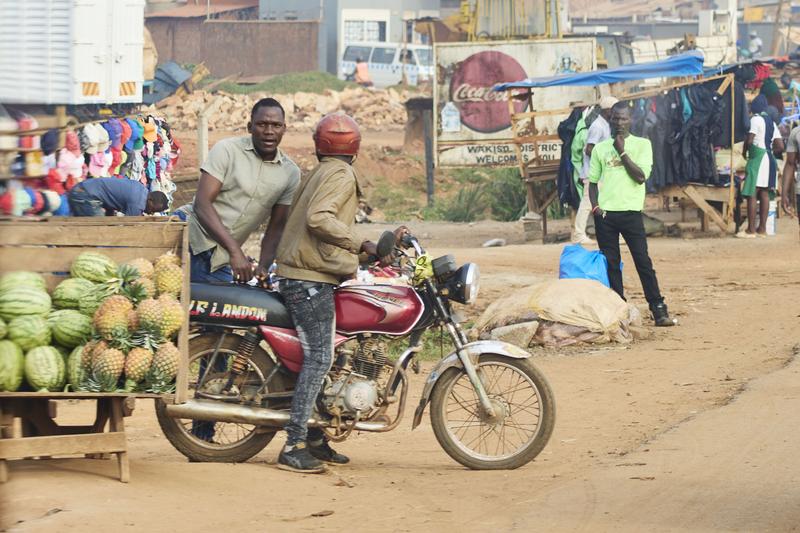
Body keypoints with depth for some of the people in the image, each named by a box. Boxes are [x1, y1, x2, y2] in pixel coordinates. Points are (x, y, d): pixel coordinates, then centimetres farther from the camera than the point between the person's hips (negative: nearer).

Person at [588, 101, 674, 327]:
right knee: (611, 264, 4)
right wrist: (595, 206, 1)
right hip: (605, 214, 3)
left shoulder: (642, 144, 5)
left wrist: (622, 152, -7)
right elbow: (592, 181, 16)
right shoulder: (600, 148, 12)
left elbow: (641, 176, -8)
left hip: (630, 212, -3)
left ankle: (659, 309, -8)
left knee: (643, 261, -8)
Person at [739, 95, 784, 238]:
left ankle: (751, 230, -11)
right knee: (764, 193, 8)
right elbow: (780, 146, 11)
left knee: (751, 194, -8)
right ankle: (762, 229, 7)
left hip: (757, 157, -8)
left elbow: (749, 140, -16)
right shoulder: (771, 122, 15)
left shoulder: (756, 119, -8)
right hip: (769, 158, 8)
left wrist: (744, 151, 2)